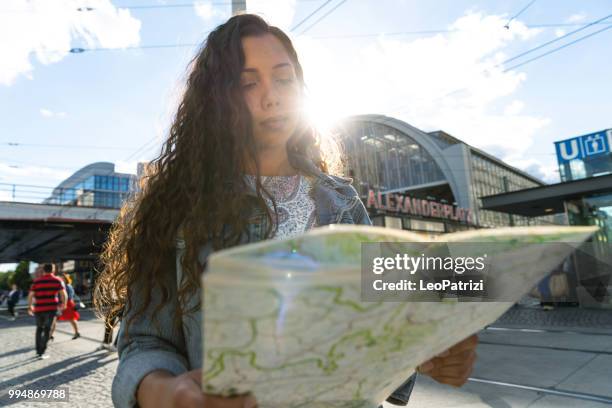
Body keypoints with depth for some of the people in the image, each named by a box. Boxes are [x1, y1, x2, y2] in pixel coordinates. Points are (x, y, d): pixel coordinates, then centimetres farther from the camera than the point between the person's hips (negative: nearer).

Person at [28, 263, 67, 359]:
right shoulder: (57, 280, 1)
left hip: (38, 309, 3)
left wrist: (30, 307, 18)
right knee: (47, 330, 5)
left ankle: (38, 350, 26)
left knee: (39, 328, 21)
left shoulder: (36, 281, 6)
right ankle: (42, 352, 0)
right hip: (51, 309, -3)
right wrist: (63, 304, 13)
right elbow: (64, 295, -4)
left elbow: (30, 295, 3)